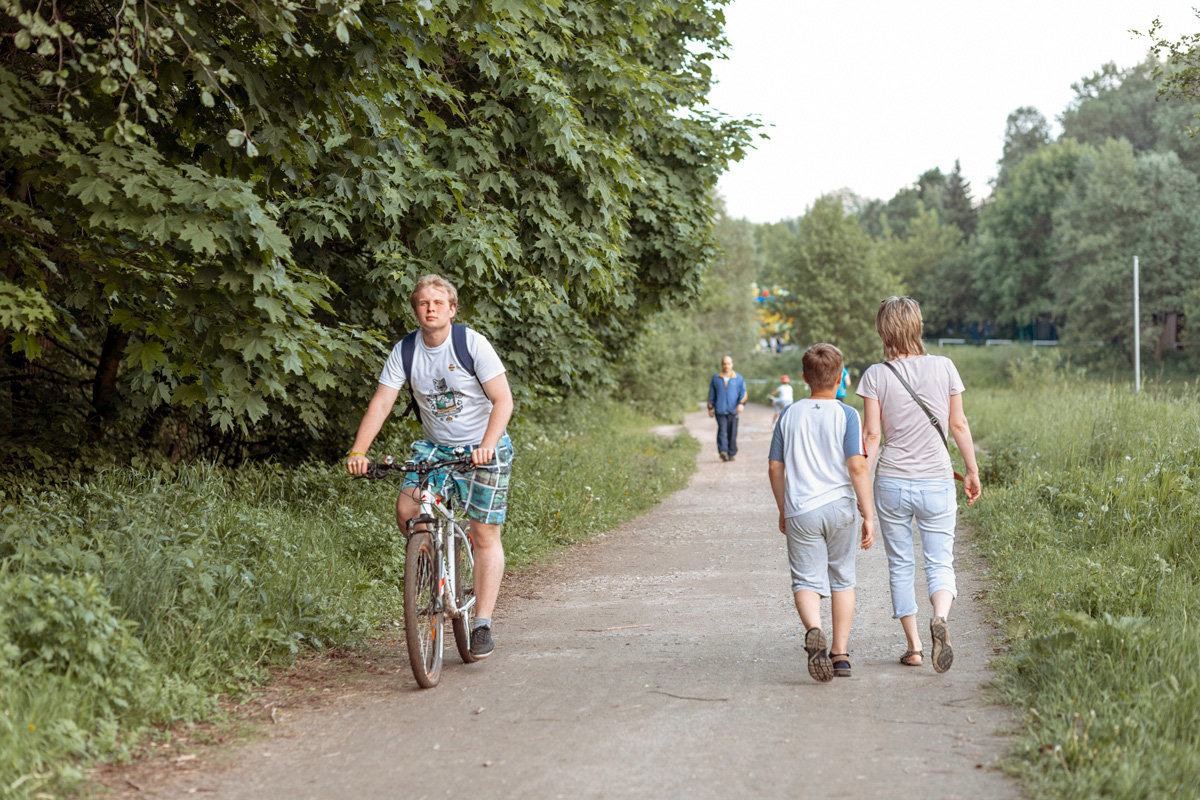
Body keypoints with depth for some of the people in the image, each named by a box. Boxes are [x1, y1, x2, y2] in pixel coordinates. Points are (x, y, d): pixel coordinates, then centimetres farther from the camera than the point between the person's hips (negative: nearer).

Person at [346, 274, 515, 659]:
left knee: (485, 533, -7)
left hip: (484, 450, -3)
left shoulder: (473, 344, -14)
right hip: (435, 448, 3)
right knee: (407, 508, -18)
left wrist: (486, 446, -32)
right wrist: (358, 451, -22)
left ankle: (482, 624, -2)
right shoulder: (406, 351, -4)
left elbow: (503, 400, -16)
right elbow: (381, 403, -8)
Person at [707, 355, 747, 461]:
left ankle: (731, 454, 11)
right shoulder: (715, 377, 10)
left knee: (732, 432, 1)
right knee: (722, 430, -17)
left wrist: (741, 403, -12)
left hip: (733, 410, 1)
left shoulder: (738, 378, 9)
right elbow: (711, 393, 15)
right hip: (720, 410, -1)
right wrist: (710, 408, 12)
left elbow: (743, 392, 5)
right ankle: (722, 451, -28)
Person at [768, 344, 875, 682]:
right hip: (839, 507, 0)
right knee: (842, 580, 16)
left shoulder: (789, 415, 5)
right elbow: (857, 466, -12)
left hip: (800, 511, 1)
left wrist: (783, 510, 21)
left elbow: (775, 467, 8)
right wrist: (868, 515, -7)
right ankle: (840, 654, 18)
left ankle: (813, 630, -30)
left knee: (807, 581, 0)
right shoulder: (846, 415, -5)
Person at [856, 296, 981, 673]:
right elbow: (958, 425, 4)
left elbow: (872, 435, -7)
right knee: (940, 564, 5)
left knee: (900, 565, 12)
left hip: (891, 482, 0)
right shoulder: (943, 367, -1)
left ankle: (913, 646, 13)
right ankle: (940, 617, -24)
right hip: (936, 482, 0)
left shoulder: (875, 376, -5)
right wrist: (973, 472, 14)